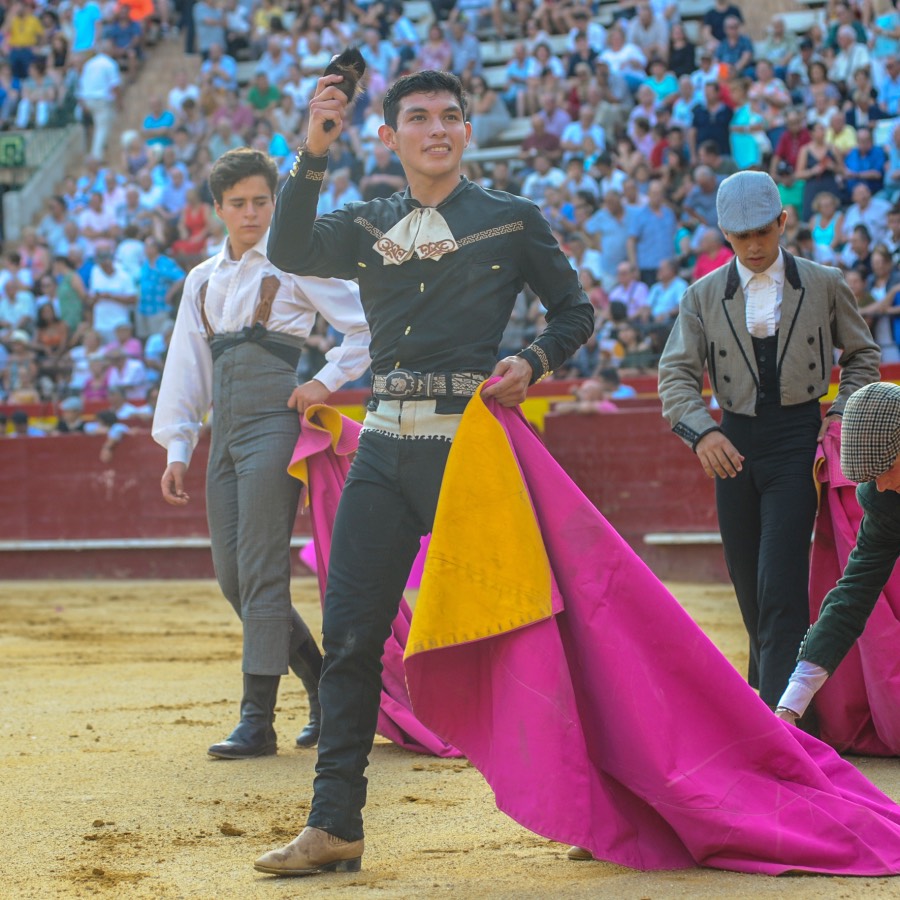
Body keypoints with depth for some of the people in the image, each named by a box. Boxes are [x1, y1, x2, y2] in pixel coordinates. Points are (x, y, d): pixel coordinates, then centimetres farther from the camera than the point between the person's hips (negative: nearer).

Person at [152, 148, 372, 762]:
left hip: (275, 423, -7)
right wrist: (177, 448, 13)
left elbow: (368, 325, 1)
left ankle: (258, 721, -10)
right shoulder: (203, 281, 18)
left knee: (260, 571, -11)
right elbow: (187, 366, 18)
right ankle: (324, 686, 19)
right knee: (231, 575, 5)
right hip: (224, 434, 7)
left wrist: (326, 381, -8)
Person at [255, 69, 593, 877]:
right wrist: (313, 153, -18)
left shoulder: (512, 221, 6)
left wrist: (533, 363, -7)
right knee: (350, 636, 0)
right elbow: (291, 252, -7)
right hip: (384, 446, 3)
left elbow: (575, 312, 13)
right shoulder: (368, 228, 12)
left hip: (468, 444, -3)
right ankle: (335, 827, 4)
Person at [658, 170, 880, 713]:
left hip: (797, 439, -3)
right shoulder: (704, 297, 6)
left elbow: (863, 356, 15)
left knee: (780, 585, -13)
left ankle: (780, 711, -14)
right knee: (748, 583, 8)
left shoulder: (823, 285, 4)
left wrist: (842, 415, 0)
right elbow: (676, 373, 2)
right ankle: (765, 679, 27)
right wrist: (702, 432, -15)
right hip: (734, 444, 3)